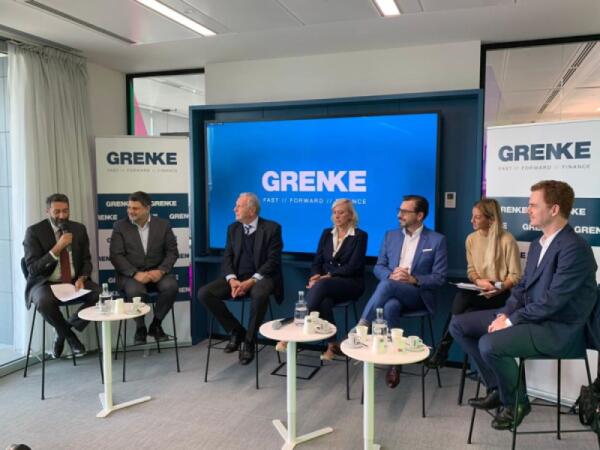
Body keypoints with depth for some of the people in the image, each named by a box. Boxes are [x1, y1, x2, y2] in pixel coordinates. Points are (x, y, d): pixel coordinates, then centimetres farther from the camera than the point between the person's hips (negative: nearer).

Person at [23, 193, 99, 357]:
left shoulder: (79, 229, 5)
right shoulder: (34, 231, -7)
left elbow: (86, 260, 8)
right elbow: (33, 269, -15)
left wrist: (82, 279, -13)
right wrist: (57, 248, -25)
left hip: (75, 281, 4)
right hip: (45, 283, -3)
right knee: (44, 302, -37)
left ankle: (65, 328, 0)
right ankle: (69, 335, -6)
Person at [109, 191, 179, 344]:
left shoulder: (163, 224, 5)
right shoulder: (120, 226, 2)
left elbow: (172, 251, 2)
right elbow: (116, 255, -6)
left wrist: (161, 270, -16)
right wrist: (135, 273, -20)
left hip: (157, 272, 1)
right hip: (130, 274, -1)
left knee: (171, 286, -29)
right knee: (134, 291, -34)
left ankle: (156, 324, -5)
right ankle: (140, 328, -5)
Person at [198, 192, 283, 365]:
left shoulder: (272, 228, -4)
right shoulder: (233, 228, 11)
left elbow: (273, 261, -11)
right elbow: (227, 258, 7)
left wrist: (250, 281, -22)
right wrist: (232, 280, -14)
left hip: (260, 277, -5)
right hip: (237, 278, 5)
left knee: (260, 294, -40)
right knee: (204, 293, -17)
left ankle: (249, 340, -16)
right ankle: (236, 330, -1)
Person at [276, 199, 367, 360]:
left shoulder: (360, 236, -1)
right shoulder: (326, 233, 14)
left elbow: (352, 267, -11)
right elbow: (317, 261, 10)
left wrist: (327, 276, -20)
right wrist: (316, 276, -13)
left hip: (350, 284, -4)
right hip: (326, 282, 4)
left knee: (321, 286, -36)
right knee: (324, 300, -35)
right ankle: (332, 345, -25)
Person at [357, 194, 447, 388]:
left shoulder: (437, 240, 2)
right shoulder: (390, 236, 14)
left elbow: (439, 278, -2)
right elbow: (378, 267, 11)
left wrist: (413, 279, -18)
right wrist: (391, 274, -12)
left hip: (418, 295, -3)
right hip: (392, 290, 3)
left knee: (387, 284, -36)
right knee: (390, 307, -35)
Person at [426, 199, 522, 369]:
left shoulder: (507, 240, -10)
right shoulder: (471, 239, 7)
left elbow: (515, 276, -7)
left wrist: (498, 288, -23)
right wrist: (478, 281, -10)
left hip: (500, 293, -4)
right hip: (479, 290, 4)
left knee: (462, 298, -29)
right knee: (461, 297, -29)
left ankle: (443, 350, -15)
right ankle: (442, 350, -18)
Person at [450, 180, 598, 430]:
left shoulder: (574, 248, -20)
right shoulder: (537, 244, 10)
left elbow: (551, 301, -24)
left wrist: (511, 321, -19)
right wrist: (504, 313, -4)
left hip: (558, 329, -9)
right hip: (529, 315, 9)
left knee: (489, 343, -30)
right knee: (459, 324, 2)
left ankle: (515, 402, 0)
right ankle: (497, 389, 12)